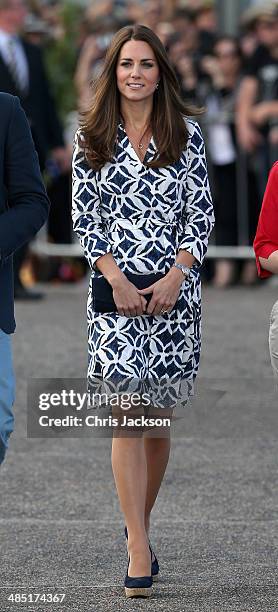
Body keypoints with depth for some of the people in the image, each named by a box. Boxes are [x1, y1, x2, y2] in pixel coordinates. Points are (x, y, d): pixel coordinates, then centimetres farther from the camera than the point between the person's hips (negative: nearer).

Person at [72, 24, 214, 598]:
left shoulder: (186, 134, 5)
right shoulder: (92, 137, 4)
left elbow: (201, 214, 3)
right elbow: (83, 217, 3)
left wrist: (174, 278, -9)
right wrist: (117, 280, -9)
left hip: (174, 289, 1)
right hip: (115, 289, -1)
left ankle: (140, 524, 28)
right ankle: (139, 552, -11)